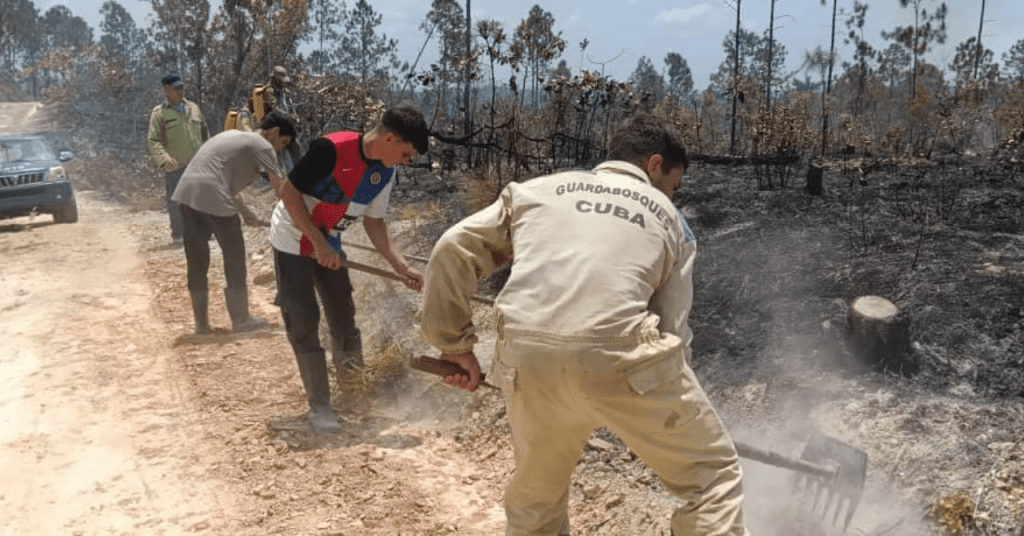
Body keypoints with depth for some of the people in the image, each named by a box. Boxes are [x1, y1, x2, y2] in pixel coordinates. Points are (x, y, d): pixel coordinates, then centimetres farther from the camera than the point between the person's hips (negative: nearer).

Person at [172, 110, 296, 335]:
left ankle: (201, 323, 22)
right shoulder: (262, 146, 0)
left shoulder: (234, 135, 26)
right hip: (213, 197, -8)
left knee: (197, 261, 14)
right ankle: (241, 320, 16)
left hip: (187, 191, 8)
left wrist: (245, 210, 30)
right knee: (234, 258, 7)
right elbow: (281, 188, -6)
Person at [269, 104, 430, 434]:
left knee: (343, 317, 10)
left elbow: (375, 224, 1)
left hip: (328, 245, 7)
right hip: (293, 240, -6)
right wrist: (319, 243, -26)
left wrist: (403, 267, -10)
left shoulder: (384, 174, -7)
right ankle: (319, 407, 3)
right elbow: (289, 192, -24)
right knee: (304, 322, -6)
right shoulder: (331, 149, -30)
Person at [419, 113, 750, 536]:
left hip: (528, 359, 3)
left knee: (534, 500, 26)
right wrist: (668, 402, 29)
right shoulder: (670, 220, 21)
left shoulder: (536, 189, 24)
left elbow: (453, 251, 15)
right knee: (712, 474, 19)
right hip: (621, 356, -2)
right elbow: (671, 326, 16)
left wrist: (454, 343, 20)